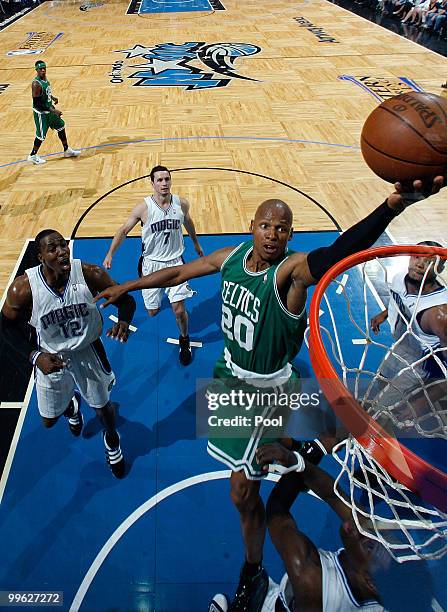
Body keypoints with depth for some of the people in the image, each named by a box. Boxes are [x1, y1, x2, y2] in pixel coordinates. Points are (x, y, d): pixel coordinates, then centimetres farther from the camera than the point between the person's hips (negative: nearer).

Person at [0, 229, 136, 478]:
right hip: (51, 358, 1)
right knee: (49, 420, 19)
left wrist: (124, 321, -34)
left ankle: (112, 439, 53)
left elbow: (125, 299, -12)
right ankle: (72, 406, 58)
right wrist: (35, 356, -21)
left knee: (103, 408, 17)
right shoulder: (23, 288, -26)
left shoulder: (90, 273, -25)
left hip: (88, 350, 0)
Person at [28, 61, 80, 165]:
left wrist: (52, 98, 11)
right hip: (41, 113, -9)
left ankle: (67, 151, 33)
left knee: (61, 127, 18)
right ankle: (32, 156, 19)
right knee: (41, 136, 2)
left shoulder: (45, 78, 1)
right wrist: (52, 110, -29)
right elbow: (36, 103, -27)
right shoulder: (36, 84, -26)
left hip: (49, 110, 9)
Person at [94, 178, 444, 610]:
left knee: (242, 491, 4)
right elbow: (179, 272, 5)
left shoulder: (290, 271, -28)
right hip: (230, 370, 6)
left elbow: (337, 253, -50)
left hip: (263, 388, -6)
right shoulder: (233, 256, -8)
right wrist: (128, 286, 14)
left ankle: (254, 574, 30)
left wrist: (393, 205, -66)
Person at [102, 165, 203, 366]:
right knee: (153, 311, 9)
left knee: (179, 309, -8)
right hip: (151, 263, -1)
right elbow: (124, 230, -7)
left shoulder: (181, 204, -7)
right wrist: (110, 254, -14)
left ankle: (184, 341, 21)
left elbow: (188, 222, 14)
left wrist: (196, 244, 27)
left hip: (175, 261, 1)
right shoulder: (143, 208, -15)